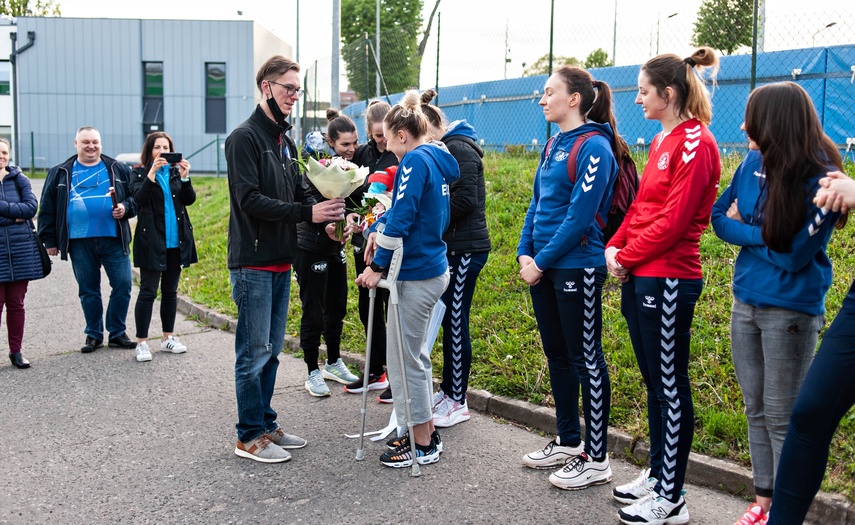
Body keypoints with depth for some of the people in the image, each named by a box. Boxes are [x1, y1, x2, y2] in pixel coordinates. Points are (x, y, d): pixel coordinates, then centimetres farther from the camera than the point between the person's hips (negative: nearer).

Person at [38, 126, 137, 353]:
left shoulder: (118, 170, 9)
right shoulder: (60, 173, 9)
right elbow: (48, 209, 9)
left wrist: (125, 207, -10)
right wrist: (49, 240, 4)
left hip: (113, 240, 0)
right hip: (79, 243, 0)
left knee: (123, 285, -3)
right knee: (88, 290, 8)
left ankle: (117, 333, 12)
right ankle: (93, 334, 22)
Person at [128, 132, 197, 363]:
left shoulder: (176, 172, 8)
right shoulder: (140, 173, -1)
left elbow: (190, 199, -3)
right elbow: (139, 198, -18)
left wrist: (185, 177, -18)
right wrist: (151, 173, -28)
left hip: (176, 240, 4)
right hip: (151, 241, -4)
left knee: (170, 291, 12)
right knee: (148, 291, -3)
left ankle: (168, 338, 22)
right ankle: (142, 342, 3)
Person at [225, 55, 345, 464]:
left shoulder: (285, 141, 17)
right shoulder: (245, 137, -10)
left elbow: (298, 193, 16)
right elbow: (250, 199, -19)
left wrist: (328, 212, -4)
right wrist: (307, 212, -22)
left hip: (281, 262, 8)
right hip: (253, 262, -8)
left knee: (271, 350, 14)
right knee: (254, 352, -2)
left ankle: (266, 425, 25)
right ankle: (250, 436, 9)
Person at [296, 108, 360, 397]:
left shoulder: (348, 165, 4)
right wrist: (325, 226, -41)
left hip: (335, 246, 7)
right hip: (311, 247, -7)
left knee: (336, 307, 15)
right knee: (313, 311, 1)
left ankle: (334, 364, 31)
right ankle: (313, 372, 14)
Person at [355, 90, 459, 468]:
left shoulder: (415, 161, -15)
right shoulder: (434, 160, 14)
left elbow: (401, 220, -21)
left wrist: (378, 266, -15)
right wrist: (377, 228, 5)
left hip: (416, 275, -10)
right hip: (433, 269, 10)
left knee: (404, 358, 1)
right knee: (413, 353, 19)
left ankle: (422, 445, 11)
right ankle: (425, 432, 28)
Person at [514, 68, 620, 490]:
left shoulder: (594, 147, -13)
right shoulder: (554, 144, 14)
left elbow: (580, 216, -19)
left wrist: (542, 261, -15)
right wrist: (525, 252, 3)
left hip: (577, 267, -9)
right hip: (543, 267, 9)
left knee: (586, 360, 0)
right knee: (557, 354, 16)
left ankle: (596, 459, 11)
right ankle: (568, 442, 30)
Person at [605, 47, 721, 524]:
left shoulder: (696, 144, -13)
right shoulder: (662, 141, 15)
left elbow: (673, 220, -18)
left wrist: (627, 256, -10)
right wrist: (615, 247, 3)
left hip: (668, 280, -9)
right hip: (640, 277, 9)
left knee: (670, 387, 0)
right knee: (654, 381, 17)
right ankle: (658, 473, 30)